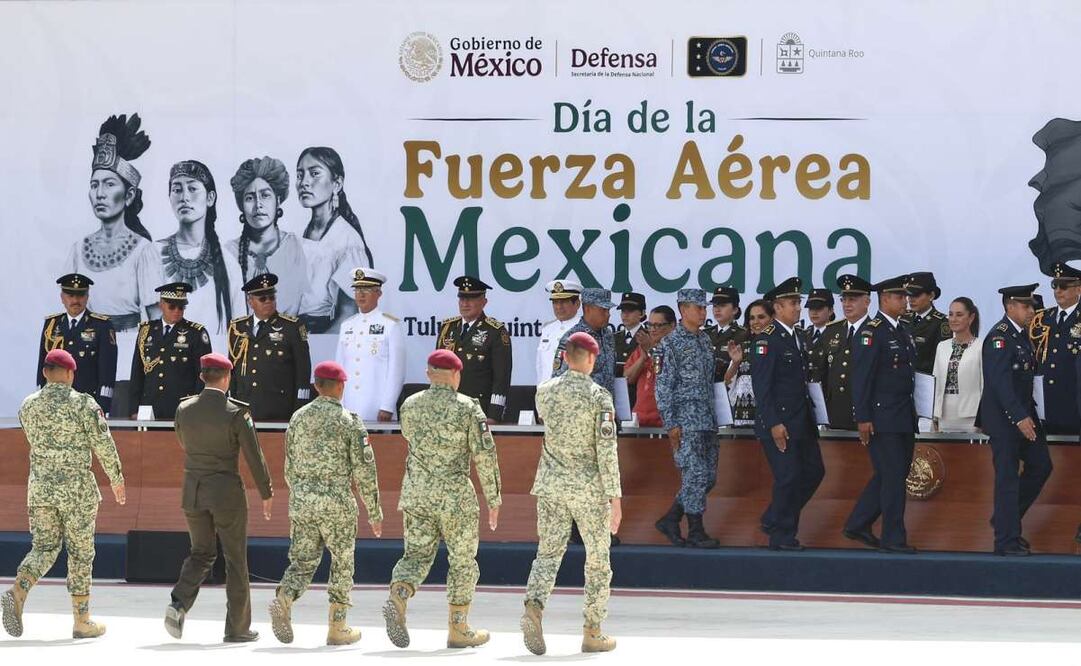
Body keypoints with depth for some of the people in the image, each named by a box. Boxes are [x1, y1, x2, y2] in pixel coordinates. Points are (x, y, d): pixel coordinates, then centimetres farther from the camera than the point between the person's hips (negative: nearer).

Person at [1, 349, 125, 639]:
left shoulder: (28, 406, 4)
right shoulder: (83, 403, -10)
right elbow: (103, 445, -9)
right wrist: (117, 479, 4)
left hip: (39, 487, 4)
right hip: (77, 488, -4)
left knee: (43, 547, 10)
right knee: (80, 553, 6)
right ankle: (82, 621, 12)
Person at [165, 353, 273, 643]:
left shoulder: (184, 409, -1)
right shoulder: (236, 412, -13)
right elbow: (255, 457, -10)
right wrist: (266, 494, 1)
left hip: (193, 491, 4)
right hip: (226, 492, -4)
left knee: (201, 552, 18)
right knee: (235, 559, 7)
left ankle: (179, 603, -6)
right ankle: (237, 627, 11)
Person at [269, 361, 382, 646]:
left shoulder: (298, 418, 8)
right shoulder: (349, 421, -7)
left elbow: (289, 467, 14)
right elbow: (364, 471, -7)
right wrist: (374, 512, 1)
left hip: (301, 500, 4)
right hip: (337, 502, -4)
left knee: (303, 560, 10)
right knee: (342, 563, 9)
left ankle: (283, 599, -18)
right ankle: (337, 628, 12)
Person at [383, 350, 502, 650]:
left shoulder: (409, 406, 3)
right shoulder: (468, 408, -9)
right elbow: (485, 456, -10)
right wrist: (494, 499, -2)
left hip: (416, 491, 3)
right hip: (455, 495, -3)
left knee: (417, 554, 9)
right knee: (462, 560, 10)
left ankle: (397, 599, -19)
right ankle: (458, 629, 13)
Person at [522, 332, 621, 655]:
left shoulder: (544, 391, 2)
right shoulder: (599, 396, -11)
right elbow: (607, 450, -14)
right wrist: (615, 498, -12)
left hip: (551, 484, 3)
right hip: (589, 487, -3)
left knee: (548, 552, 6)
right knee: (598, 560, 10)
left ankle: (534, 605, -23)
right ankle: (592, 633, 13)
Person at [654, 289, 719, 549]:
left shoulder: (705, 340, 14)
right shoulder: (670, 344, -8)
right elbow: (663, 387, -10)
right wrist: (670, 424, -14)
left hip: (707, 418, 8)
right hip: (685, 419, -8)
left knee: (708, 477, 7)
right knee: (695, 474, -9)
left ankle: (670, 520, 18)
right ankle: (695, 532, -1)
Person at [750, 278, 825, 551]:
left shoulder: (798, 339, 14)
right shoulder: (766, 339, -12)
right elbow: (761, 385, -17)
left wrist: (809, 415, 15)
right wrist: (774, 424, -20)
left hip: (802, 421, 9)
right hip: (778, 422, -9)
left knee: (814, 471, 10)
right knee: (789, 477, -6)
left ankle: (775, 521, 23)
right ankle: (781, 536, 7)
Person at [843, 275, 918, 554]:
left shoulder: (903, 331, 15)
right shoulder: (871, 333, -12)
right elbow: (861, 378, -15)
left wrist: (913, 413, 17)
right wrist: (863, 418, -18)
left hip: (904, 417, 9)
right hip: (882, 418, -9)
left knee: (889, 475, 13)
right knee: (893, 476, -6)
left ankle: (858, 525, 23)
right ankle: (893, 538, 2)